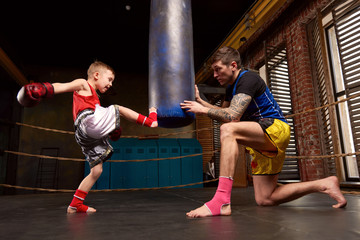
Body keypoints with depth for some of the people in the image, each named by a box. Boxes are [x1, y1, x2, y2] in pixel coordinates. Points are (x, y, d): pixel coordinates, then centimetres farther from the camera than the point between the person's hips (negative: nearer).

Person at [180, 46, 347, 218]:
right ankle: (324, 184, 15)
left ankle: (222, 201, -41)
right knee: (264, 200, 8)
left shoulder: (248, 78, -13)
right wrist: (200, 101, 9)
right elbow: (222, 114, 19)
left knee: (228, 130, -35)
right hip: (262, 140, 10)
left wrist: (202, 110, -16)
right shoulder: (232, 87, 17)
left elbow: (232, 116, -26)